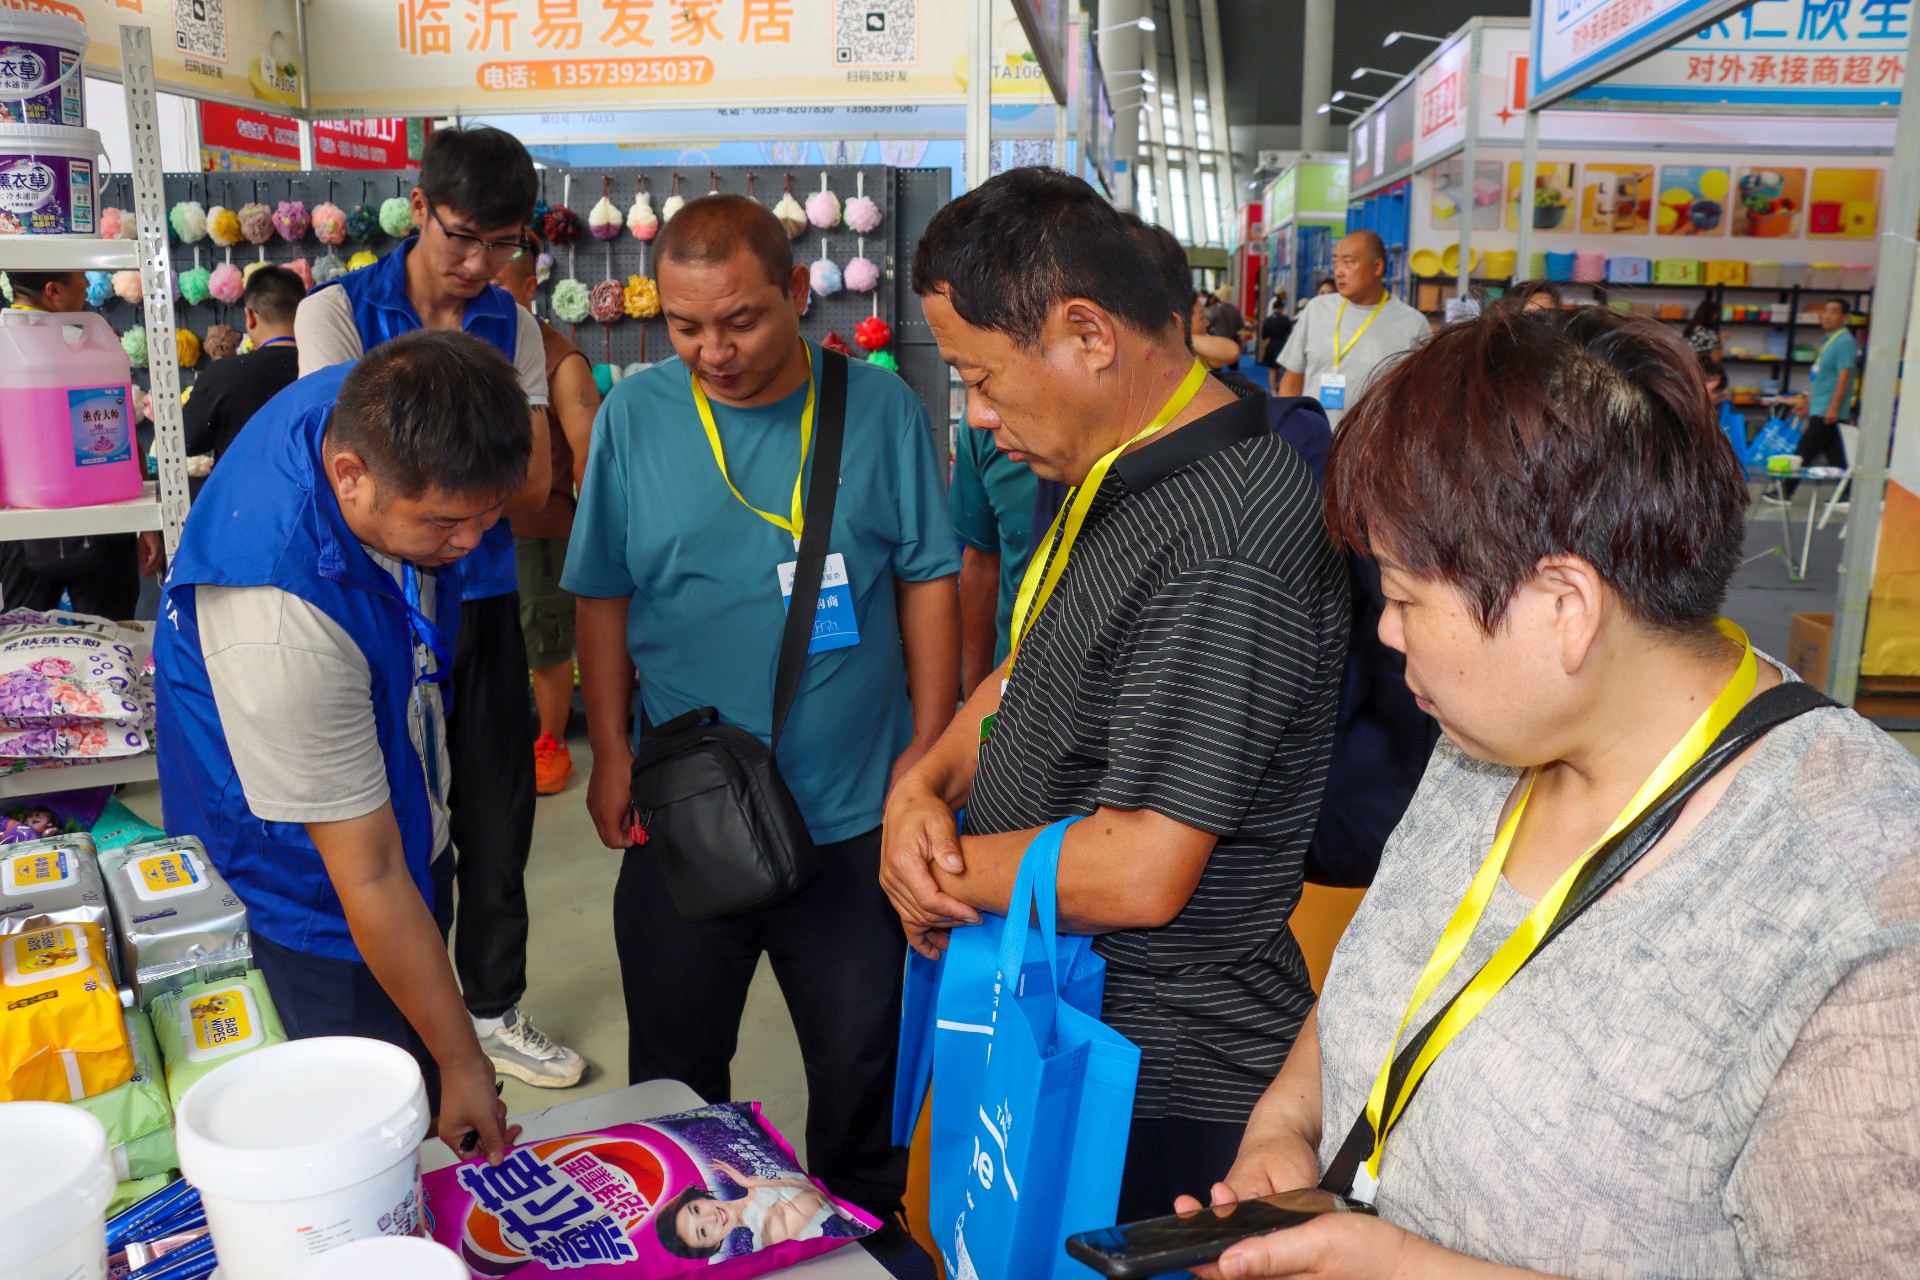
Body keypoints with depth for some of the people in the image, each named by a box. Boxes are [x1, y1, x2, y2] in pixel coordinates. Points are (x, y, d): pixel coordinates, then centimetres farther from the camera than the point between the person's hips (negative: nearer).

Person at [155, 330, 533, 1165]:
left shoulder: (374, 411, -20)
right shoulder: (281, 624, -40)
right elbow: (369, 883, -31)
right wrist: (462, 1066, -23)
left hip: (406, 821, 8)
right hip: (314, 912, -7)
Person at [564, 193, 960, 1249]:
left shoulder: (880, 408, -6)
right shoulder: (635, 414, -3)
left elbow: (929, 580, -1)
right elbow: (601, 595, 2)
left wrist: (927, 743, -4)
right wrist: (611, 754, -1)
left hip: (852, 809, 0)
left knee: (863, 1054, 16)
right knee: (674, 1057, 17)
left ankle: (868, 1227, 41)